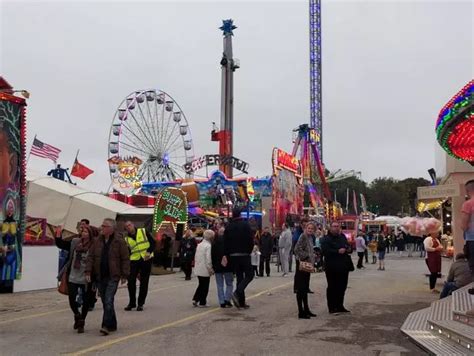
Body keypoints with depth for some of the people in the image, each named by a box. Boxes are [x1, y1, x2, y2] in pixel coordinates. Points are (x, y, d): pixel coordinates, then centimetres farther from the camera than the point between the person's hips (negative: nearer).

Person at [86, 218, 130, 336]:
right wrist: (88, 271, -2)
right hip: (100, 276, 5)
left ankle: (106, 326, -8)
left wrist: (124, 275, -7)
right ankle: (112, 325, 23)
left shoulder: (119, 241, -8)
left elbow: (125, 259, -6)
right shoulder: (97, 241, 6)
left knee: (108, 301, -12)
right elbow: (90, 256, 7)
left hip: (113, 276, -5)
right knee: (105, 302, 11)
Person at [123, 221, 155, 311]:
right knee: (131, 281, -4)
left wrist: (149, 251, -16)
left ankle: (140, 303, 14)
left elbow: (153, 242, -1)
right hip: (134, 260, 2)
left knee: (144, 282, 3)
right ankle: (132, 303, 12)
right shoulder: (127, 239, 7)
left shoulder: (143, 232, 1)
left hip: (146, 260, -2)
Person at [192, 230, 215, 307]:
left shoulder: (199, 245, 10)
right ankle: (202, 303, 9)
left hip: (198, 269, 8)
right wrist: (210, 269, -14)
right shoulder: (208, 246, -16)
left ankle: (195, 299, 13)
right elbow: (208, 259, -20)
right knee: (205, 286, 4)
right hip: (205, 270, -8)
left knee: (201, 285, 19)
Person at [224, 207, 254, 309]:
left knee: (239, 277, 11)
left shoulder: (228, 227, 5)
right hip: (244, 254, -5)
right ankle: (237, 293, -17)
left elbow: (225, 242, 4)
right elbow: (251, 240, -11)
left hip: (233, 255, 5)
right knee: (249, 275, 4)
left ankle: (241, 301, 9)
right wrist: (249, 251, 3)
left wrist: (226, 255, 8)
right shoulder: (245, 225, -8)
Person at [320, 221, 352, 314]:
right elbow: (325, 251, -21)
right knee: (332, 287, 0)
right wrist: (338, 251, -22)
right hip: (332, 268, -7)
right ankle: (332, 307, 6)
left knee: (342, 287, 13)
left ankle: (340, 306, 25)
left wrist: (348, 249, 0)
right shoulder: (326, 239, -8)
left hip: (343, 266, 7)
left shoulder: (342, 237, 15)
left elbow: (348, 246, 24)